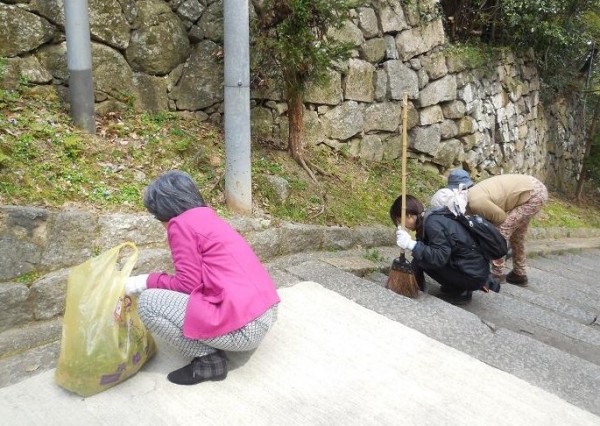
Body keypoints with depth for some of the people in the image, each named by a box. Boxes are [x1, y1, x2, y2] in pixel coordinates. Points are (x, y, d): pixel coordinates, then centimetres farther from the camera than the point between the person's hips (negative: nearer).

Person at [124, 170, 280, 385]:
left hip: (243, 327, -10)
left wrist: (146, 282, 4)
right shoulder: (209, 218, 20)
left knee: (148, 302, -5)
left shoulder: (181, 223, -6)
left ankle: (208, 360, 0)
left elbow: (188, 285, -8)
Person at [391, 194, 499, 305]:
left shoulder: (432, 223, -19)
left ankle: (459, 292, 0)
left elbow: (440, 257, -27)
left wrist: (411, 244, -30)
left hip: (473, 274, -9)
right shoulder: (432, 218, 9)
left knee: (420, 261, -13)